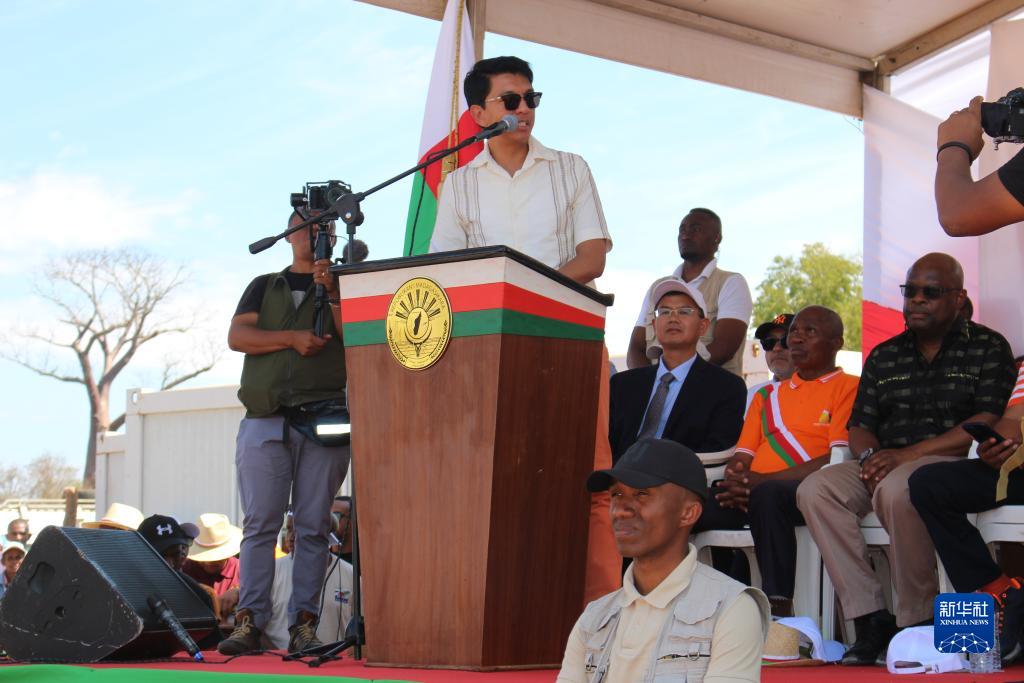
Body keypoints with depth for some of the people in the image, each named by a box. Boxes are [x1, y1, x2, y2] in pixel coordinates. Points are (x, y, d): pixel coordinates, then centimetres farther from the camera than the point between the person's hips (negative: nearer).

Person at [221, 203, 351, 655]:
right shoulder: (264, 287, 21)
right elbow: (237, 336, 6)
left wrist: (331, 292, -8)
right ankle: (249, 622, -9)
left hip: (322, 419, -1)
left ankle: (305, 620, -3)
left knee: (313, 528, -4)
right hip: (264, 420, 1)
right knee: (259, 525, -6)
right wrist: (292, 338, -7)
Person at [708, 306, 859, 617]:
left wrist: (763, 481, -13)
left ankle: (779, 609, -38)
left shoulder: (849, 388, 8)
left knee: (768, 495, -40)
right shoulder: (767, 395, 28)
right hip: (750, 494, 5)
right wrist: (736, 480, -5)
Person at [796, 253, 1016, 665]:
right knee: (815, 489, -22)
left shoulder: (988, 348, 5)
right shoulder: (884, 357, 21)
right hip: (889, 465, 6)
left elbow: (988, 424, -9)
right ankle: (869, 618, -24)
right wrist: (870, 455, -10)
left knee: (896, 488, -38)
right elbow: (860, 426, 17)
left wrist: (909, 454, -17)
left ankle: (919, 621, -24)